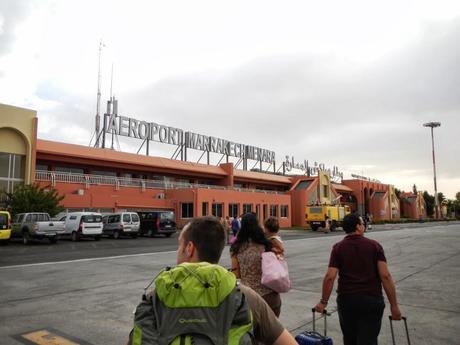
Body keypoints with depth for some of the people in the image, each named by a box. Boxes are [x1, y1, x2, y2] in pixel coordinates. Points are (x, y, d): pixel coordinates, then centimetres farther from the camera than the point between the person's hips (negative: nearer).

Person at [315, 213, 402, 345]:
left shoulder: (338, 248, -3)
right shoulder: (374, 245, -3)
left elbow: (330, 277, -10)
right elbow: (385, 276, -10)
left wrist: (323, 302, 0)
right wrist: (394, 305, -5)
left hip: (346, 300, 1)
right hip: (371, 300, -1)